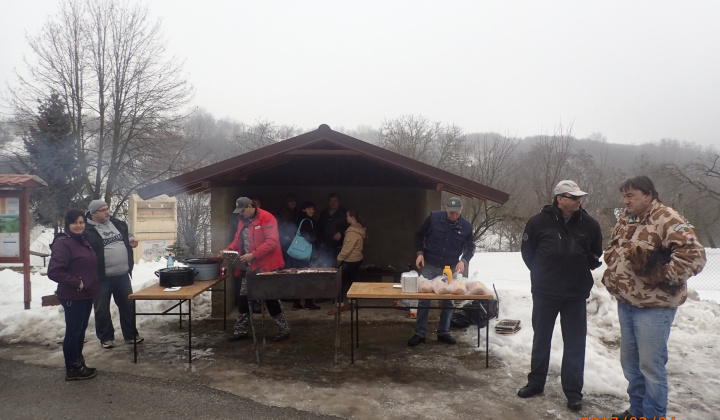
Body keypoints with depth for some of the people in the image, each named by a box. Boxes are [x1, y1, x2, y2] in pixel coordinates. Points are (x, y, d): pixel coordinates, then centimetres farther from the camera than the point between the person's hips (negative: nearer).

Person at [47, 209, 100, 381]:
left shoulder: (83, 241, 11)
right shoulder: (62, 244, -15)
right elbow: (54, 271, -22)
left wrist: (93, 286, 12)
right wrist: (77, 283, -20)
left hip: (86, 295, 8)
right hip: (73, 297, -8)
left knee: (81, 330, 17)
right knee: (73, 332, 2)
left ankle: (78, 363, 29)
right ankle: (72, 370, 13)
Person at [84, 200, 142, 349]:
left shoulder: (119, 224, 9)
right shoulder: (87, 230, -9)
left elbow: (128, 235, 26)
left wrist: (131, 240, 4)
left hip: (123, 275, 5)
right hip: (101, 277, -5)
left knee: (128, 306, 12)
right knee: (102, 310, 8)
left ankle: (131, 334, 26)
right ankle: (106, 337, 24)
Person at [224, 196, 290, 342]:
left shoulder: (267, 218, -15)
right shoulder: (243, 221, 11)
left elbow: (272, 242, -22)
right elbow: (238, 240, 18)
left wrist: (253, 255, -25)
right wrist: (228, 250, 0)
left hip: (265, 266, -8)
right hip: (248, 267, 8)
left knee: (271, 298, -1)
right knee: (243, 298, 12)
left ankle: (284, 329, 13)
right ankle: (240, 331, 24)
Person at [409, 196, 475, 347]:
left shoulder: (466, 226, -8)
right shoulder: (434, 217, -12)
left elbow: (470, 247, 2)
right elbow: (420, 235, -1)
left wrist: (464, 260, -15)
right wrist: (420, 253, -13)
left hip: (450, 268, 2)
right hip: (430, 265, -2)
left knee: (448, 301, 9)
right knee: (424, 299, 1)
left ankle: (443, 333, 24)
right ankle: (420, 334, 11)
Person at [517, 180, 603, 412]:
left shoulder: (589, 224, -2)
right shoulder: (539, 221, -8)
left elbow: (596, 254, 12)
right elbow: (527, 251, 3)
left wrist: (581, 271, 3)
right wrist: (542, 273, 4)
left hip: (577, 294, 1)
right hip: (544, 292, -1)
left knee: (575, 344, 5)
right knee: (541, 339, 13)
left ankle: (573, 392, 18)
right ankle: (535, 383, 27)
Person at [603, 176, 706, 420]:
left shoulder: (666, 219, -15)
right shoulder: (625, 220, 11)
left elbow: (693, 255, -24)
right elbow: (612, 249, 25)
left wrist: (663, 277, -19)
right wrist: (612, 273, 8)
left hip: (653, 306, -8)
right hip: (625, 303, 8)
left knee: (651, 365, 0)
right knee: (630, 362, 18)